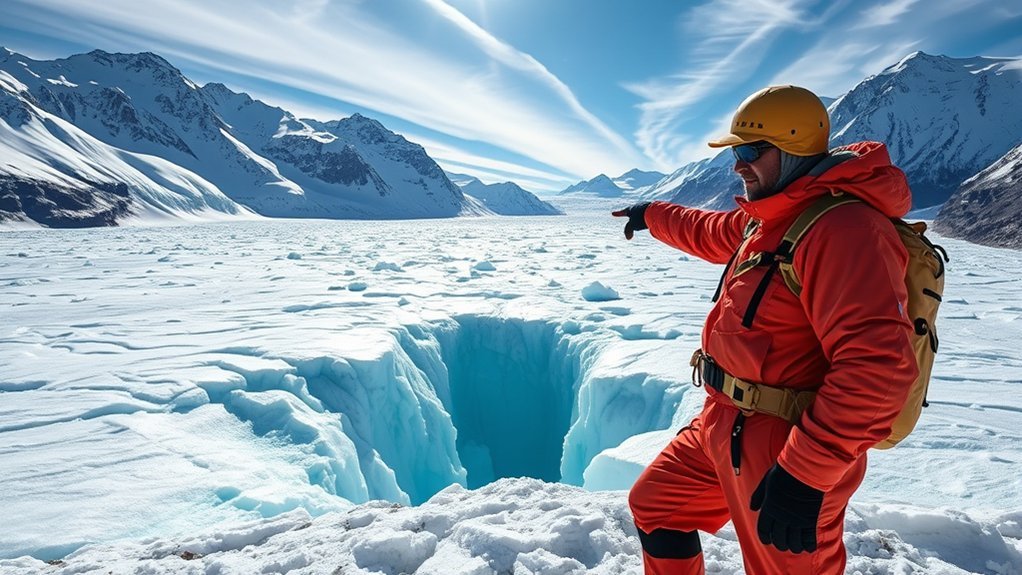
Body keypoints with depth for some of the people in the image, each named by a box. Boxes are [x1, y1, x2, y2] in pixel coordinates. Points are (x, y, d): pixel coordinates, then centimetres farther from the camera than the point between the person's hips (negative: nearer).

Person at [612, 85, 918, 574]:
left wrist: (805, 474, -30)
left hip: (784, 453, -9)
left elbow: (878, 364, -31)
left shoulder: (845, 228, -23)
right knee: (654, 503, 21)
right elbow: (713, 234, 31)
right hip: (723, 426, 10)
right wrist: (653, 215, 42)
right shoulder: (768, 217, 8)